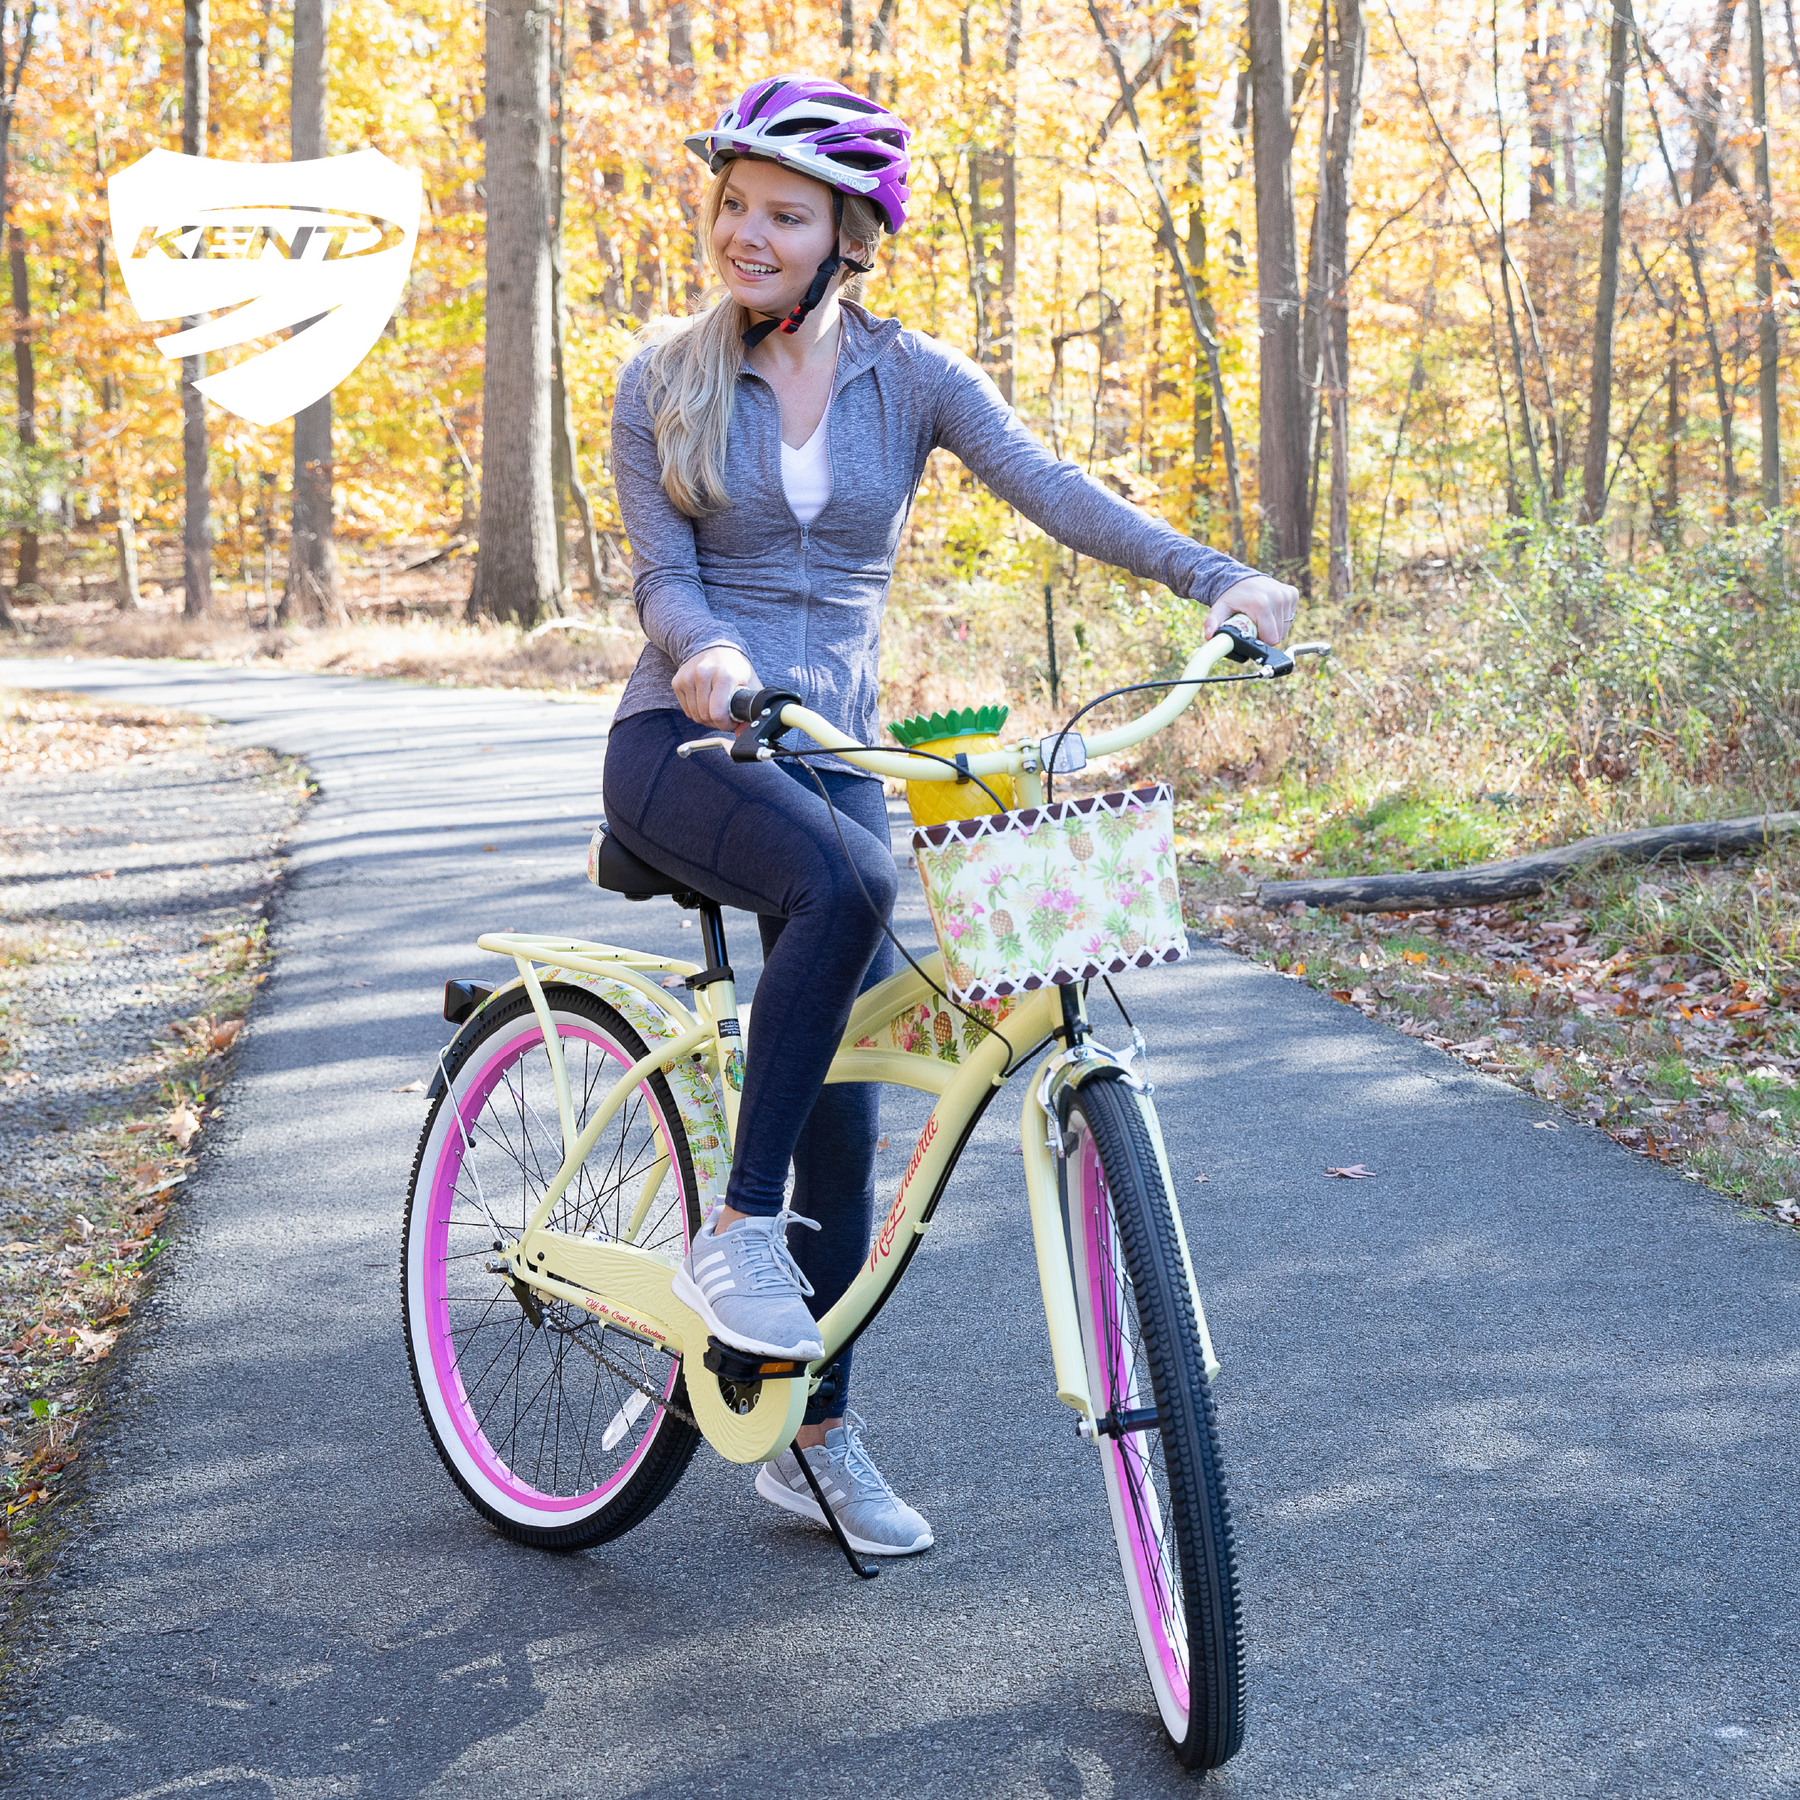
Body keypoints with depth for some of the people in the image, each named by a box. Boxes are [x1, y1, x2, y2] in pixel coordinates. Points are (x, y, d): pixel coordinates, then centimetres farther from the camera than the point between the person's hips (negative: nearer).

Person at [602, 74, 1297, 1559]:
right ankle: (737, 1231, -25)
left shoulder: (911, 377, 3)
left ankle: (819, 1436, 16)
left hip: (833, 751, 3)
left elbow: (1053, 488, -11)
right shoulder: (664, 384, 1)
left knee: (846, 1106, 1)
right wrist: (709, 649, -31)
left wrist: (1217, 577, -28)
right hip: (685, 739, -2)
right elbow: (663, 577, -6)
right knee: (844, 882, -36)